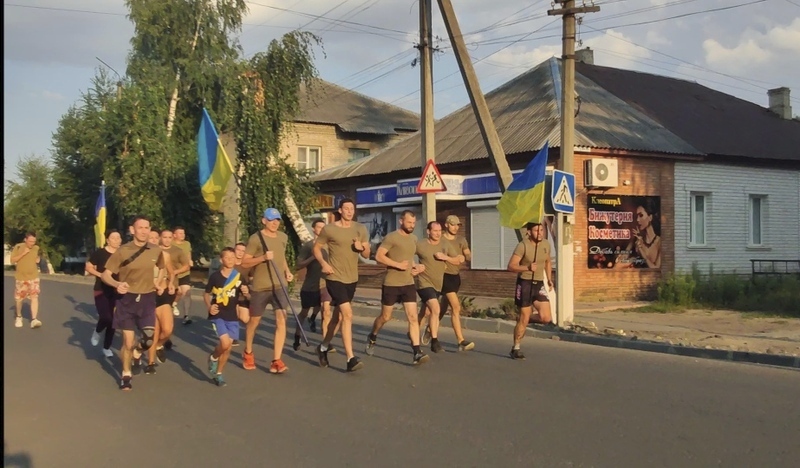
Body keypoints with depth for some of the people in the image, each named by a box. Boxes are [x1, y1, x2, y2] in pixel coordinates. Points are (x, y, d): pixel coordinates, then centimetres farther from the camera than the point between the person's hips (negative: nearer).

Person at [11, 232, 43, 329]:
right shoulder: (18, 247, -8)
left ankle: (34, 319, -17)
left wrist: (38, 259, -10)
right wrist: (23, 253, -21)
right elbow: (12, 260, -10)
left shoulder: (37, 248, -1)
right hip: (20, 277, -1)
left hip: (33, 277, 1)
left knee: (34, 297, -12)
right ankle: (18, 317, 33)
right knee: (18, 298, 10)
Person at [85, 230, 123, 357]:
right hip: (101, 290, -4)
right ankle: (97, 331, 17)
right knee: (105, 318, -19)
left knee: (113, 320, 6)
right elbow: (88, 267, -2)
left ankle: (107, 347, 23)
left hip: (117, 291, 4)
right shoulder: (99, 253, -7)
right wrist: (100, 274, -17)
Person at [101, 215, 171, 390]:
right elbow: (105, 274, -10)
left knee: (149, 338, -4)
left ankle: (136, 353, 33)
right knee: (128, 340, 1)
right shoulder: (122, 251, -10)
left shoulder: (156, 251, -1)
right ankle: (126, 374, 23)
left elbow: (165, 267, 20)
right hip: (127, 299, -2)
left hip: (147, 299, 2)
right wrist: (116, 284, -29)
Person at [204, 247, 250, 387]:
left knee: (228, 347, 5)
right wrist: (209, 307, -9)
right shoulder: (215, 276, -6)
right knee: (225, 343, -19)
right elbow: (207, 294, 7)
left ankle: (218, 374, 25)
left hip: (232, 317, 3)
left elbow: (246, 297, 7)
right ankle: (213, 358, 13)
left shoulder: (240, 277, -1)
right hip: (218, 315, -3)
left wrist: (246, 293, -16)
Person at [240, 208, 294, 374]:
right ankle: (248, 354, 36)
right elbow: (244, 262, -11)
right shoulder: (255, 239, -10)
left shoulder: (283, 237, 8)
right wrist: (263, 257, -25)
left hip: (279, 286, 4)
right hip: (260, 287, -3)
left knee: (281, 320, -12)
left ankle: (276, 361, -9)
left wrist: (287, 271, 10)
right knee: (254, 321, 11)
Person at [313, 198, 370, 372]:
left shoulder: (361, 229, 6)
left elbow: (367, 255, 9)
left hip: (352, 278, 6)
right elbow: (316, 248, 3)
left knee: (338, 316, 18)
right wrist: (323, 263, -14)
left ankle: (323, 347, 39)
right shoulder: (329, 229, -6)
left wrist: (361, 248, -14)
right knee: (348, 315, -18)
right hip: (335, 278, -6)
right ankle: (351, 359, -18)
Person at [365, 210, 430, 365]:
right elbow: (378, 256, -17)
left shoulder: (413, 239, 12)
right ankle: (372, 337, 39)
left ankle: (417, 352, -10)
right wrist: (398, 265, -21)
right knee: (385, 317, 10)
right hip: (391, 284, -5)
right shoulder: (391, 237, -11)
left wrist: (415, 267, 7)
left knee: (413, 317, -6)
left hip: (408, 284, 5)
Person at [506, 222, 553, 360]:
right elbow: (511, 266, -17)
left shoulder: (546, 245, 7)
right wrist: (527, 268, -31)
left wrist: (549, 279, 12)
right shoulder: (523, 246, -12)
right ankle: (516, 349, 14)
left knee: (546, 318, -8)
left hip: (539, 284, 5)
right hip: (525, 284, -5)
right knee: (524, 319, -2)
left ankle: (525, 318, 23)